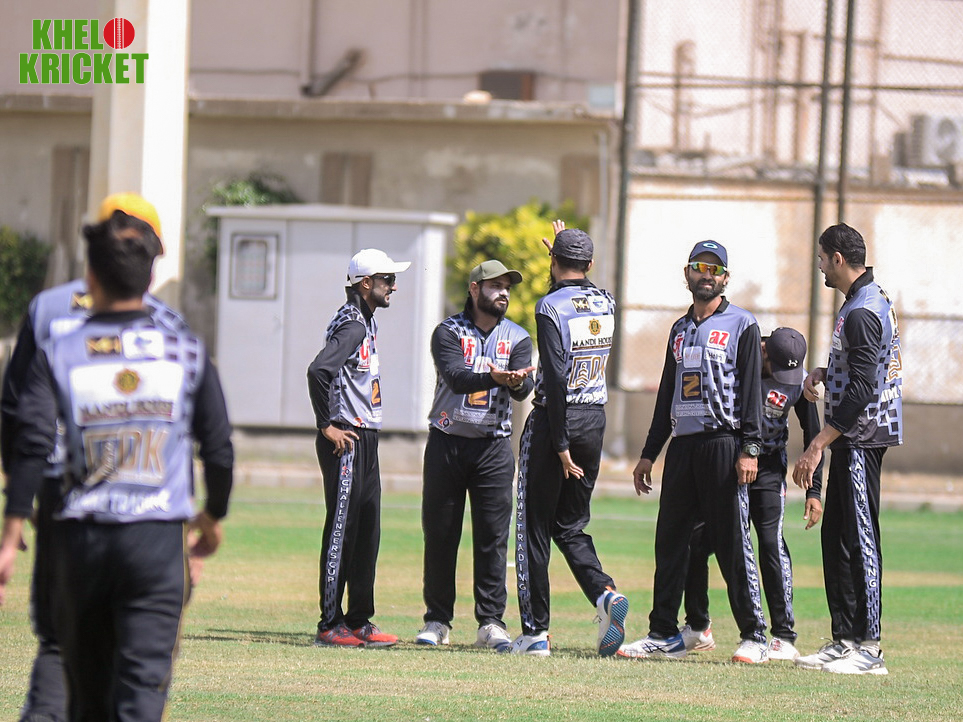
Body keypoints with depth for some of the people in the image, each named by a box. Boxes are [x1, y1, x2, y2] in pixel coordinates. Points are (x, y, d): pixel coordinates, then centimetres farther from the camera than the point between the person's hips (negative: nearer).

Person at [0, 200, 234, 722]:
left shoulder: (59, 356, 1)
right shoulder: (187, 354, 3)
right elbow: (219, 448, 6)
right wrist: (213, 518, 24)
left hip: (80, 540, 1)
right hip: (158, 540, -1)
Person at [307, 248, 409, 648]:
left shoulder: (367, 322, 17)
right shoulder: (352, 325, -15)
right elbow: (319, 370, -27)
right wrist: (328, 426, -21)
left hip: (365, 438, 10)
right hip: (346, 439, -10)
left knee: (367, 529, 12)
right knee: (342, 529, -7)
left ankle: (359, 621, 17)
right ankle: (330, 625, -4)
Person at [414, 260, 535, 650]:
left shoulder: (517, 338, 6)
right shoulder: (448, 332, -1)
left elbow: (523, 387, -10)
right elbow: (455, 377, -20)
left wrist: (516, 382, -35)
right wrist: (493, 377, -39)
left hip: (493, 446, 1)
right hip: (447, 444, -1)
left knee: (493, 536, -3)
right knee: (439, 534, 4)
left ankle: (491, 622, 0)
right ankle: (437, 620, 13)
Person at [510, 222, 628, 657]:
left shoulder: (551, 307, -14)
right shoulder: (605, 304, 5)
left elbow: (557, 379, -20)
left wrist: (561, 445, -20)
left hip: (556, 418, -6)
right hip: (595, 419, 6)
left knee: (534, 528, 3)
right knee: (570, 526, 15)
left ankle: (535, 632, 2)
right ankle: (605, 593, -11)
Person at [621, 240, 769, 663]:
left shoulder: (741, 325, 1)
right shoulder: (680, 330, 20)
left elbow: (751, 390, -5)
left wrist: (750, 449, -15)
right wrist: (649, 453, 18)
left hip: (723, 445, -6)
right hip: (681, 446, 6)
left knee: (732, 542, -8)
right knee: (669, 541, 5)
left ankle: (754, 636, -4)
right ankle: (664, 634, 10)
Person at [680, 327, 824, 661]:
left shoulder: (799, 381, -8)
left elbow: (812, 434, 1)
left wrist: (813, 491, -2)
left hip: (767, 470, -1)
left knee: (771, 543, -14)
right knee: (695, 541, 0)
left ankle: (784, 636, -11)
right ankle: (697, 629, 18)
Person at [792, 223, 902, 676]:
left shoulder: (862, 313, -18)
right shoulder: (874, 300, 16)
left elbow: (861, 389, -23)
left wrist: (818, 445, -24)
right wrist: (824, 373, 9)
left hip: (860, 438, -11)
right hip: (855, 440, 11)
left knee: (859, 539, -9)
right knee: (837, 538, 13)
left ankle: (867, 647, -8)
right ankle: (844, 640, 16)